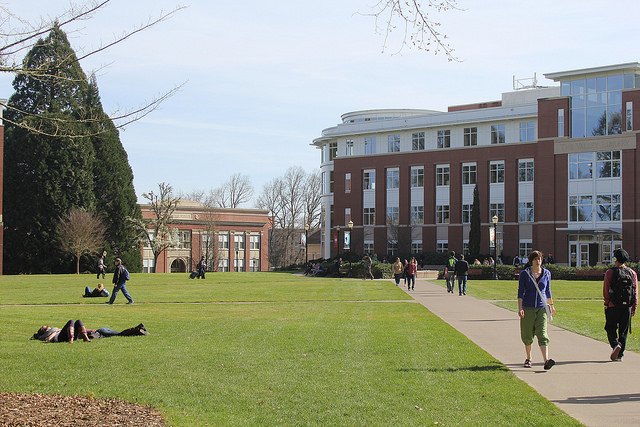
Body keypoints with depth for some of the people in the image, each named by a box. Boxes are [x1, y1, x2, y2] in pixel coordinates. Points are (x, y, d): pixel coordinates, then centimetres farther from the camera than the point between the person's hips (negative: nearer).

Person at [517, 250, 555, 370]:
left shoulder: (546, 273, 6)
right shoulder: (524, 273, -1)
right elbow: (520, 292, -2)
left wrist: (551, 305, 25)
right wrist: (520, 308, -11)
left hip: (541, 308, 1)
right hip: (528, 308, 0)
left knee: (542, 334, -13)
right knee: (527, 336, 8)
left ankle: (546, 361, -25)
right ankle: (528, 358, 29)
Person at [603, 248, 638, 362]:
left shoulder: (610, 272, -6)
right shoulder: (632, 273, 5)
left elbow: (606, 290, -7)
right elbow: (636, 291, 6)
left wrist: (606, 303, 3)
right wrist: (634, 307, 10)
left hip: (613, 306, -3)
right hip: (627, 306, 3)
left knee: (611, 328, 9)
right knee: (623, 331, 10)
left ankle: (615, 344, -17)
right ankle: (620, 355, 10)